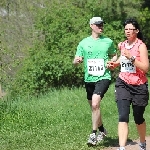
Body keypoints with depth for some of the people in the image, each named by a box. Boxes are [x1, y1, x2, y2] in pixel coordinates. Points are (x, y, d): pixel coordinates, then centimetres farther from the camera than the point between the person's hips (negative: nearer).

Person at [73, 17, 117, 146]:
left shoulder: (108, 41, 6)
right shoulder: (84, 43, 7)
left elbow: (114, 56, 19)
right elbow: (75, 61, 8)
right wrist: (77, 60, -15)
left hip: (103, 77, -3)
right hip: (89, 78, 3)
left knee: (95, 104, -22)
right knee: (93, 107, 13)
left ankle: (94, 134, -13)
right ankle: (102, 130, 36)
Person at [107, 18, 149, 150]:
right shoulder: (122, 45, 8)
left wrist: (131, 57, -25)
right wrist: (114, 64, 9)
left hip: (139, 86, -3)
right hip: (123, 83, 3)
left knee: (138, 118, 12)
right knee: (123, 117, -13)